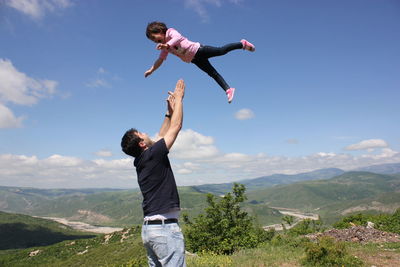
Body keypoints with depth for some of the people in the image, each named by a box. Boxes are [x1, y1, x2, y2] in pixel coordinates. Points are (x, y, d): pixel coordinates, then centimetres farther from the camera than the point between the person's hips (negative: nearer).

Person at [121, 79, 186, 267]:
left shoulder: (141, 161, 11)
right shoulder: (153, 155, -13)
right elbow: (176, 126, -7)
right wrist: (179, 98, 4)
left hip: (149, 228, 10)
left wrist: (169, 112, 25)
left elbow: (160, 136, 23)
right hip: (165, 227, -10)